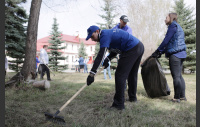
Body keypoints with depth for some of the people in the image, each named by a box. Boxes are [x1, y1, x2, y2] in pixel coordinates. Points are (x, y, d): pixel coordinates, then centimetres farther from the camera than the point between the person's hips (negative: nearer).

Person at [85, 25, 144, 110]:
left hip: (132, 50, -10)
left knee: (120, 75, -7)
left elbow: (100, 56, -23)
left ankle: (119, 104, -5)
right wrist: (108, 59, 8)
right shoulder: (109, 33, 19)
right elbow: (116, 48, 25)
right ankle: (132, 97, 36)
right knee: (132, 74, 22)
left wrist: (92, 74, -27)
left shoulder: (104, 35, -11)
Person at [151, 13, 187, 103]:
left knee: (176, 76, -5)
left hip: (175, 54, -10)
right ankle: (182, 96, 19)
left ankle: (177, 97, 1)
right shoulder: (178, 27, 23)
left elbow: (166, 41, -12)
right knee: (179, 75, 13)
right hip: (181, 54, 10)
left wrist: (158, 51, -5)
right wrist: (161, 53, 15)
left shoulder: (173, 25, -6)